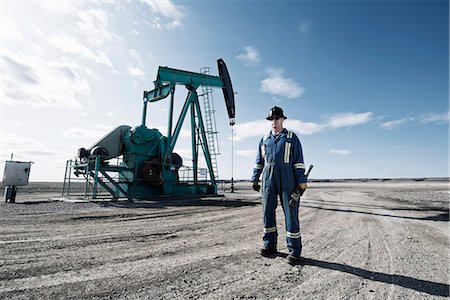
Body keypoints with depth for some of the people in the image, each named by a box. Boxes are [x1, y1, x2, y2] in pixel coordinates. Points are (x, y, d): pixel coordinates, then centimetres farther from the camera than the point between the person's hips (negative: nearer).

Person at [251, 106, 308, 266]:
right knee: (267, 212, 5)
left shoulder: (291, 137, 7)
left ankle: (294, 251, 8)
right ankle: (269, 245, 18)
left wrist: (301, 182, -7)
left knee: (290, 212, -3)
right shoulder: (264, 140, 18)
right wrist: (255, 179, 12)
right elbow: (259, 161, 20)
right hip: (268, 179, 4)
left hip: (287, 179, -3)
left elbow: (299, 161, 1)